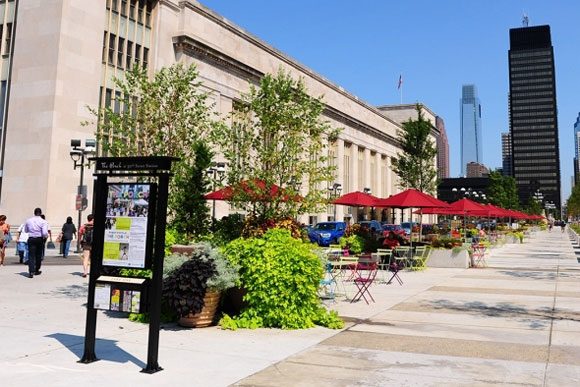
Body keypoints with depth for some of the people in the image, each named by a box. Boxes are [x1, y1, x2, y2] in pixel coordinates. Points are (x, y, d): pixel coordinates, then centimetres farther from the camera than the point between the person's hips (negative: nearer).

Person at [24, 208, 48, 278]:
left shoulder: (28, 220, 2)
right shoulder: (43, 221, -9)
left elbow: (26, 230, 16)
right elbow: (45, 233, -18)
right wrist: (46, 236, 2)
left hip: (31, 239, 1)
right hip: (39, 239, -1)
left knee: (31, 255, -2)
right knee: (38, 255, 14)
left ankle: (31, 272, -18)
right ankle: (36, 271, 26)